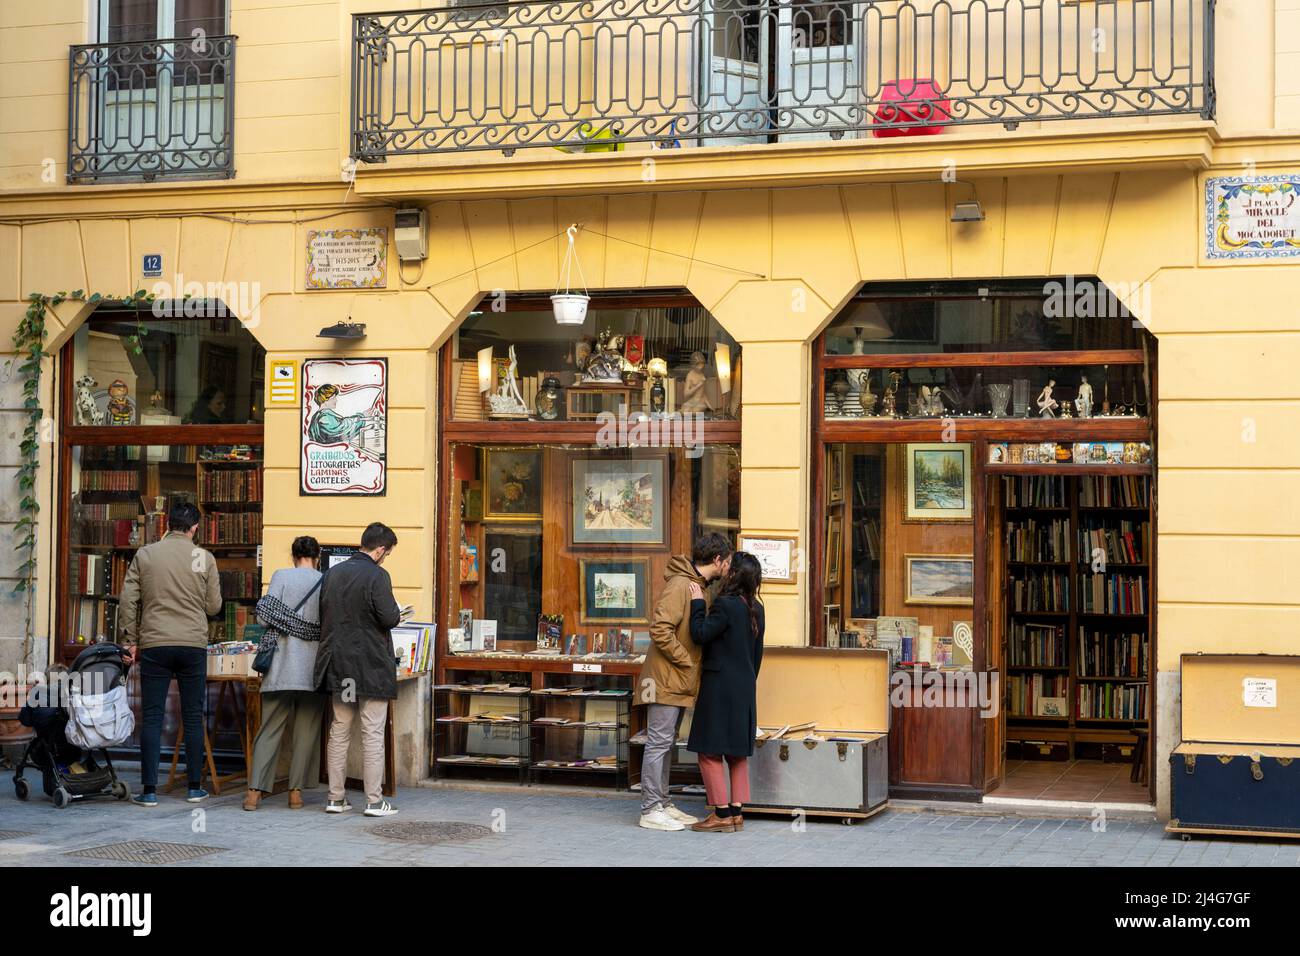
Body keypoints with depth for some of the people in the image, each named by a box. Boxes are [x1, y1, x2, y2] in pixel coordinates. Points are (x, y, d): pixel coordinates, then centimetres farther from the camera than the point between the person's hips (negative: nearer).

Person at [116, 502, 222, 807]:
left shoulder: (145, 555, 1)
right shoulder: (204, 558, -1)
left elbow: (128, 601, 1)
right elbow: (214, 606, 4)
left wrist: (130, 640, 8)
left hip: (154, 646, 0)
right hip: (193, 645, 0)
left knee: (152, 718, 3)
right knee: (193, 718, 8)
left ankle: (149, 790, 2)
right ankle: (195, 787, 13)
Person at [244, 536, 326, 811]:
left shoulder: (282, 576, -1)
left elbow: (264, 618, -7)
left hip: (282, 668, 0)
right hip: (313, 669, 0)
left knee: (270, 729, 4)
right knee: (306, 732, 8)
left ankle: (255, 792, -2)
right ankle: (296, 792, 7)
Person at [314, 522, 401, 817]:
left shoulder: (333, 573, 7)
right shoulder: (378, 576, -14)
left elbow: (323, 614, 13)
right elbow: (388, 618, -17)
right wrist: (397, 614, 4)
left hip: (338, 665, 6)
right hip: (371, 666, -6)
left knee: (339, 732, 12)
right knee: (373, 734, -1)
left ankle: (336, 798, 14)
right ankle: (374, 801, 1)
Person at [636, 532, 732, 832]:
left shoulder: (698, 586, 15)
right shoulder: (679, 584, -17)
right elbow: (660, 629, -24)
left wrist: (692, 666, 9)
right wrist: (687, 661, -17)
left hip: (680, 682, 10)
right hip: (666, 679, -10)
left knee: (667, 744, 13)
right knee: (658, 743, -6)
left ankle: (662, 804, 20)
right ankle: (650, 810, -2)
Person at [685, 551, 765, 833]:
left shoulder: (725, 605, -16)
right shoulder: (755, 608, 9)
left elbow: (700, 634, -18)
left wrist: (698, 603, -8)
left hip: (721, 687, -8)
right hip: (745, 688, 9)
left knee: (710, 751, -3)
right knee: (737, 751, 13)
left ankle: (722, 814, -4)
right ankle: (736, 812, 15)